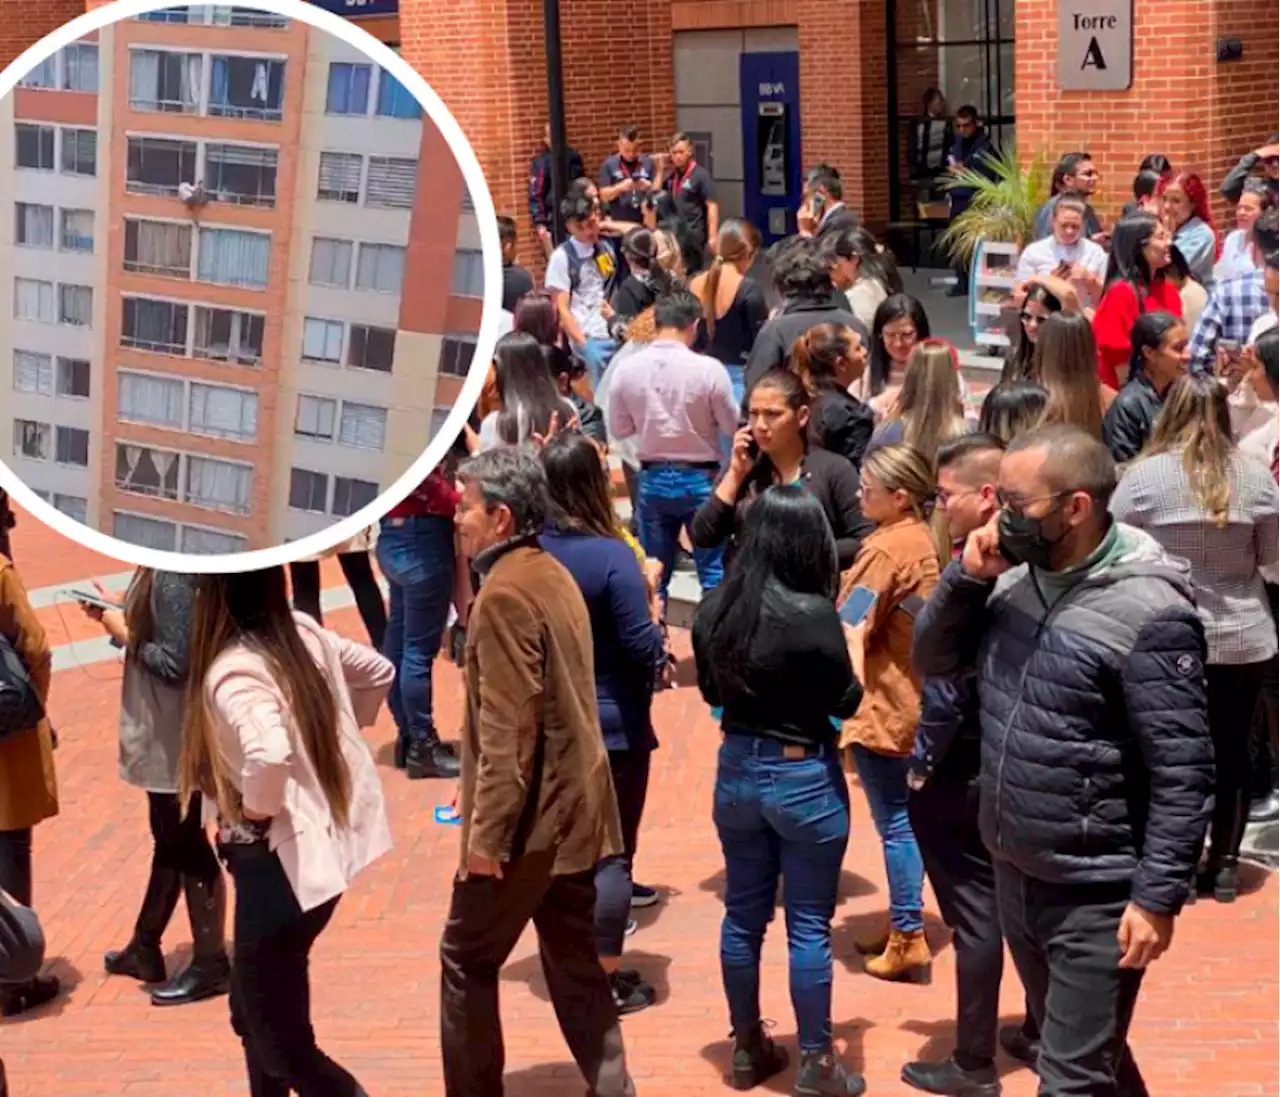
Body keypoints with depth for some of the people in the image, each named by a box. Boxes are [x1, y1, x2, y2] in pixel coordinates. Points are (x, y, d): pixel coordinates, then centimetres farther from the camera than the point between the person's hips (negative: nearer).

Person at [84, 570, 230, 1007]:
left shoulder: (172, 577, -25)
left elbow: (175, 663, -25)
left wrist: (124, 634, -13)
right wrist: (117, 618, 1)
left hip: (174, 737, -10)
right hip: (164, 732, 10)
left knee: (186, 843, 3)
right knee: (169, 839, 20)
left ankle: (211, 964, 16)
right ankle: (144, 948, 35)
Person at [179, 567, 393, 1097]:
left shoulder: (231, 671, -23)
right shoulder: (304, 633, 1)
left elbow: (268, 752, -41)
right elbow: (377, 671, 15)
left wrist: (257, 810, -21)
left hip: (280, 859, -9)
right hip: (324, 841, 9)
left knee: (283, 1046, 5)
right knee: (254, 1010, 24)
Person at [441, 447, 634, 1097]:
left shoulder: (505, 593, -18)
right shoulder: (554, 576, 11)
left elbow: (508, 729, -23)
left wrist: (486, 832, -20)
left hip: (530, 817, -9)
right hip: (573, 808, 9)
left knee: (466, 961, 5)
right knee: (575, 963, 14)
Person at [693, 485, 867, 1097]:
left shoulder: (714, 608, -4)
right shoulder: (813, 614, -22)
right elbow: (846, 703, -10)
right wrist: (850, 648, 5)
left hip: (737, 769, 5)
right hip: (804, 777, -5)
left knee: (743, 915, 16)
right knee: (808, 926, 6)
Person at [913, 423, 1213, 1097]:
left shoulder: (1147, 613, -21)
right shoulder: (1017, 578, 0)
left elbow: (1184, 773, -19)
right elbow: (933, 660, 9)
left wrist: (1158, 897, -20)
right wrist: (966, 578, -7)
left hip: (1097, 895, -7)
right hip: (1014, 871, 7)